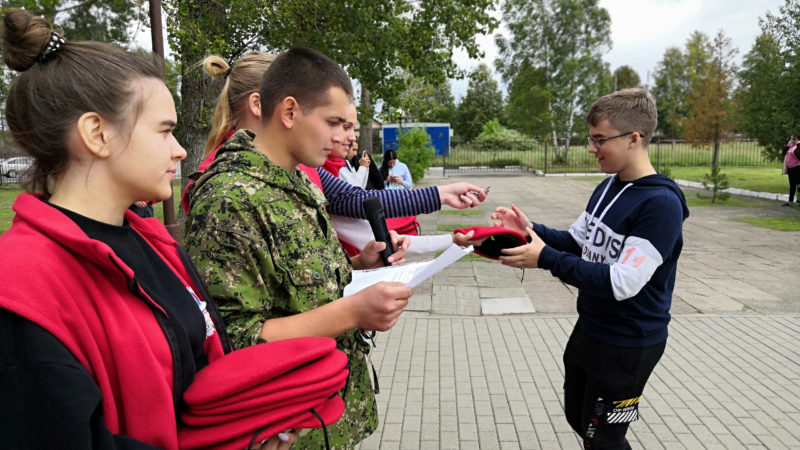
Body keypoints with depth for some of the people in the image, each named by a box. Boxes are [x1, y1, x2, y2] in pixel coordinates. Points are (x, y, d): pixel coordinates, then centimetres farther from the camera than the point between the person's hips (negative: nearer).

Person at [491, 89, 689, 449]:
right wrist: (531, 230, -10)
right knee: (578, 418, 24)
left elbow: (622, 283, -30)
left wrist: (546, 259, -31)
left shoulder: (661, 203, -25)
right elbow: (577, 242, 8)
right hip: (589, 330, 8)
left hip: (628, 345, -8)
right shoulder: (608, 187, 1)